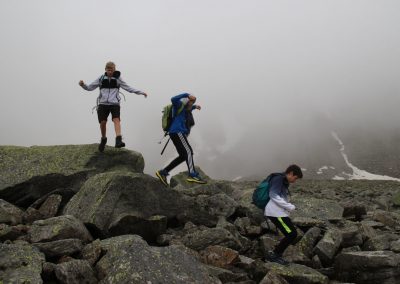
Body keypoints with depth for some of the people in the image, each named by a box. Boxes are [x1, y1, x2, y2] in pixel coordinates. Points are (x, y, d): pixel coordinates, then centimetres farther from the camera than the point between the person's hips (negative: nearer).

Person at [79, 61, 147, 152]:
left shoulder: (117, 79, 6)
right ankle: (103, 139, 21)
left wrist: (141, 92, 5)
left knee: (116, 119, -20)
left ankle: (118, 140, -35)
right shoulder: (101, 79, 8)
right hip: (103, 103, 1)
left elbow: (128, 88, 10)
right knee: (103, 122, -5)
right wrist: (83, 85, -9)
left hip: (114, 103, -1)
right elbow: (90, 87, 10)